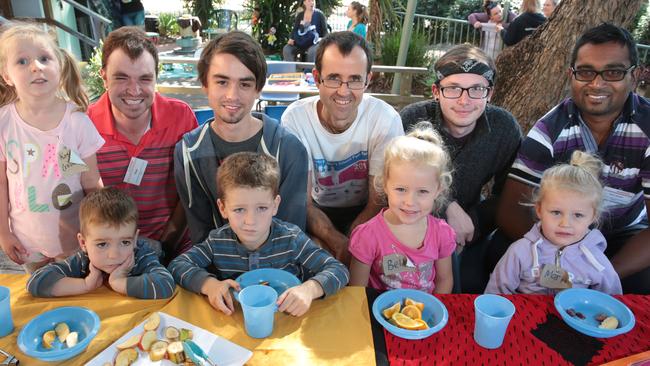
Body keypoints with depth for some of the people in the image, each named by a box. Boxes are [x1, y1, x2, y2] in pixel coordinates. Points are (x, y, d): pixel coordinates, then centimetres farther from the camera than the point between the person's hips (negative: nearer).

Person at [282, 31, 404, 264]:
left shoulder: (386, 120, -20)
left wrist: (346, 248, -26)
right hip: (317, 211, 0)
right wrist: (340, 244, -32)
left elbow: (379, 202, -13)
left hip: (363, 212, 0)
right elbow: (303, 202, -15)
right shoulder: (295, 118, -19)